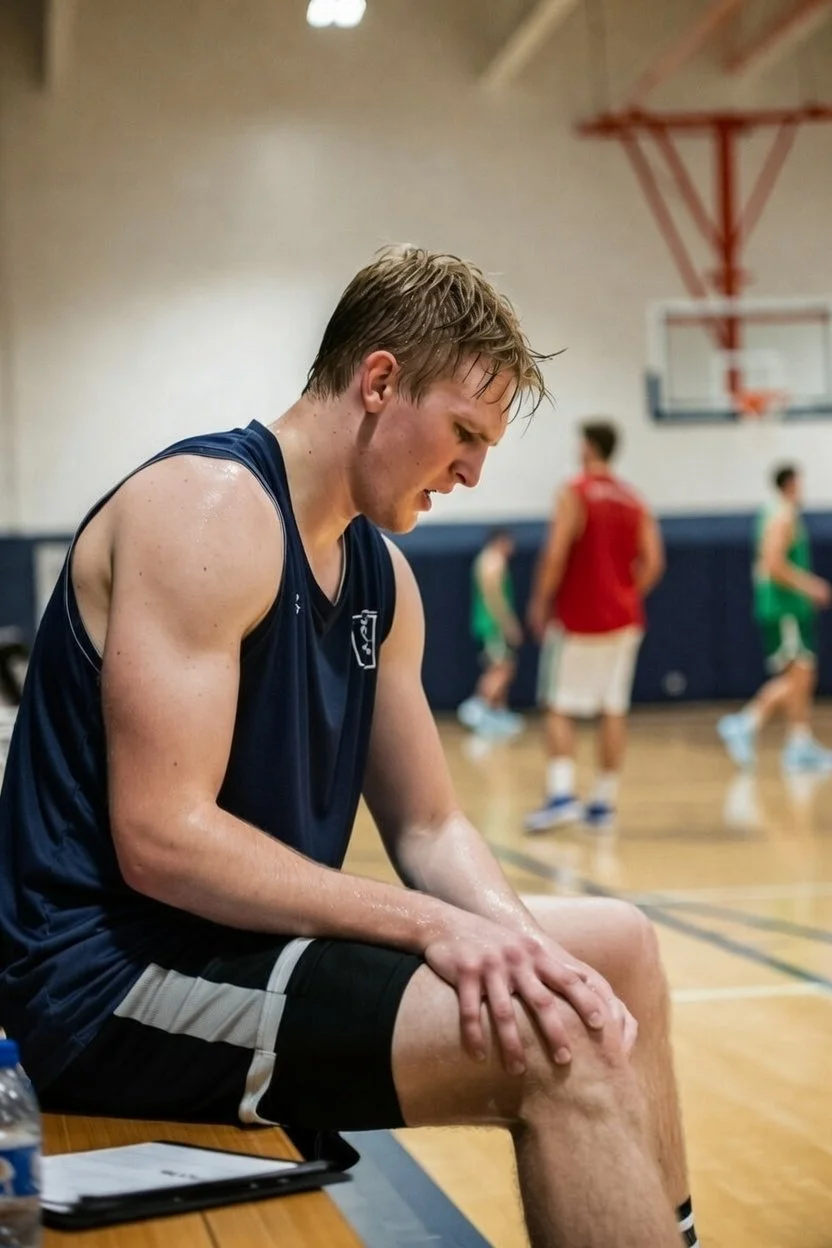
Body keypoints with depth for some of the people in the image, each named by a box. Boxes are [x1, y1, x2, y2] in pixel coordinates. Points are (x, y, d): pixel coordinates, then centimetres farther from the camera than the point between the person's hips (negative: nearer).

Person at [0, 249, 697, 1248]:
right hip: (115, 979, -10)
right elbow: (162, 839, -25)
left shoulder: (380, 573, 11)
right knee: (556, 1047, -25)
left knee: (617, 950, 14)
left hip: (241, 941, 10)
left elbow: (427, 828, 11)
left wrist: (521, 945, -9)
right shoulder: (211, 507, -17)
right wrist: (426, 922, -24)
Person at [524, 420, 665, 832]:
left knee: (559, 709, -1)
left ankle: (561, 794, -15)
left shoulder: (574, 493, -8)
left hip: (577, 618, -5)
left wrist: (540, 603, -7)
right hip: (623, 620, 5)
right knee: (613, 710, 7)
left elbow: (556, 555, -16)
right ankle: (604, 801, 9)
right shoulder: (634, 500, 10)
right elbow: (652, 561, 4)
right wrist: (626, 596, 15)